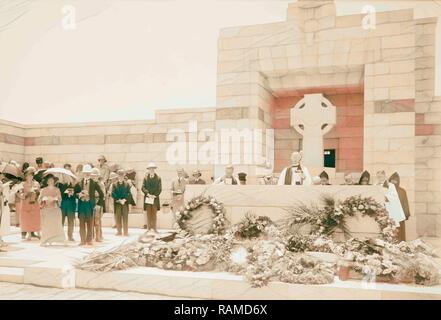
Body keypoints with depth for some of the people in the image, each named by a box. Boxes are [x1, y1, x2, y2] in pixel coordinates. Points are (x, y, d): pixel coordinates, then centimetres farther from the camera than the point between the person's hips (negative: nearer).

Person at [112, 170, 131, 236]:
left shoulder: (127, 184, 7)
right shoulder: (115, 184, 7)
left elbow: (129, 194, 1)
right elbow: (113, 194, -1)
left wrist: (124, 200, -14)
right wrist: (119, 200, -11)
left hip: (125, 203, 0)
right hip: (117, 203, 0)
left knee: (125, 217, 0)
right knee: (118, 217, 3)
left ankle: (125, 232, 4)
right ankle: (119, 231, 12)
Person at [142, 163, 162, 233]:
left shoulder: (158, 178, 5)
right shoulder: (145, 178, 6)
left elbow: (160, 188, 1)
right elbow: (143, 188, 1)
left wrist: (155, 195, -11)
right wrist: (148, 194, -13)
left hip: (155, 198, 0)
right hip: (147, 198, 0)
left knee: (154, 214, 3)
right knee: (148, 214, 3)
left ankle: (154, 228, 7)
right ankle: (149, 229, 6)